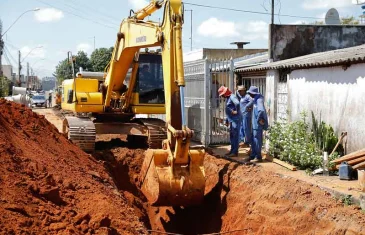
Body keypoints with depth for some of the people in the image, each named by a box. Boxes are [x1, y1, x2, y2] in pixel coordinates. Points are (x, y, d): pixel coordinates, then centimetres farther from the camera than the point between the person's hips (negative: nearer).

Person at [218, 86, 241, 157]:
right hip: (231, 120, 10)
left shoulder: (232, 97, -14)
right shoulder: (228, 98, 18)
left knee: (235, 136, -6)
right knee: (232, 136, 15)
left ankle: (235, 152, -3)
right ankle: (232, 150, 23)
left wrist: (236, 111, -23)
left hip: (235, 120, -10)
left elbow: (237, 103, -36)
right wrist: (227, 120, 25)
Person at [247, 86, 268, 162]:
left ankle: (258, 157, 5)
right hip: (254, 124, 10)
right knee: (253, 140, 16)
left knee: (257, 140, -2)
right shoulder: (255, 100, 11)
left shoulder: (259, 100, -20)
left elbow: (261, 110, -37)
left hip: (258, 125, -10)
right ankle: (253, 155, 26)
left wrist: (259, 119, -26)